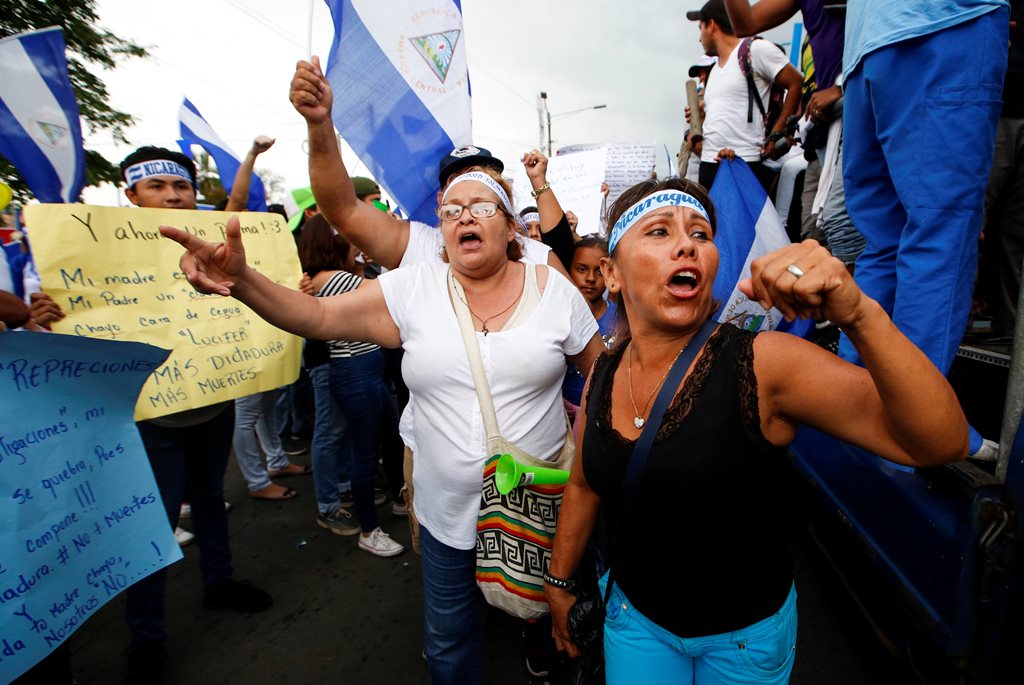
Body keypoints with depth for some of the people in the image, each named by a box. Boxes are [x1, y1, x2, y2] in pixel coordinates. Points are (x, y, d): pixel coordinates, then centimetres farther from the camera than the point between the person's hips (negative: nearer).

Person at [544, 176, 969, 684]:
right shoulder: (603, 374, -10)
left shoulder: (763, 363, -22)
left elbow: (940, 442, -28)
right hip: (634, 614, 2)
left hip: (746, 631, -2)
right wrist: (558, 583, 13)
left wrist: (859, 315, -44)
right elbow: (584, 486, 3)